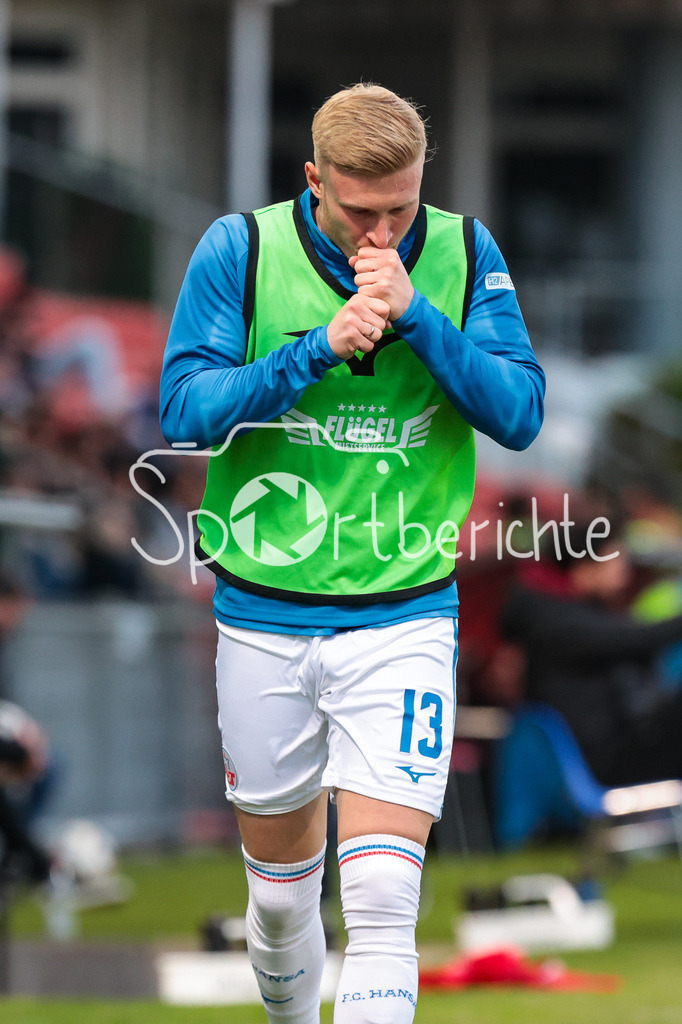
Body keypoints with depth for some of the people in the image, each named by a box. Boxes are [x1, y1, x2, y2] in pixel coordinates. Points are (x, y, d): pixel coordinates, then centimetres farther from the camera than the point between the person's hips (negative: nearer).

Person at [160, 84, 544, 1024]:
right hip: (264, 614, 1)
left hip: (403, 617, -1)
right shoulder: (241, 251, -6)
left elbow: (521, 414, -8)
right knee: (279, 880, 15)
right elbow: (185, 410, -11)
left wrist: (417, 316, -20)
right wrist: (320, 347, -22)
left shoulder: (463, 255, -2)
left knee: (381, 897, -15)